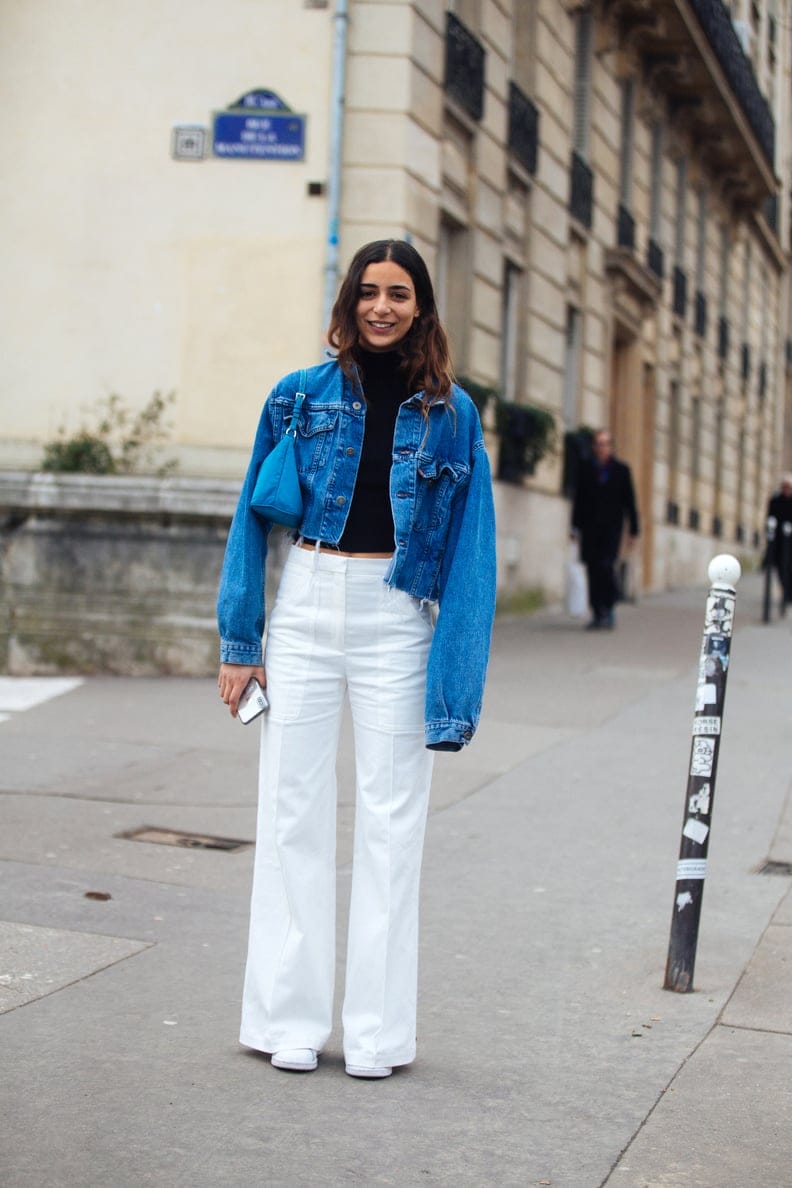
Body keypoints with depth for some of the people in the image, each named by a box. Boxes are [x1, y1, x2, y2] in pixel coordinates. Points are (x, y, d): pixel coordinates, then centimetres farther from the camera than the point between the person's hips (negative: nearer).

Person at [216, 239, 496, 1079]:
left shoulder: (450, 413, 2)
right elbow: (253, 517, 8)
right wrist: (239, 641, 4)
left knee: (390, 820, 4)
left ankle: (378, 1029, 14)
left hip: (398, 620, -1)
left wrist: (452, 674, -7)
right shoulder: (300, 397, 4)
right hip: (305, 607, 1)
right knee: (293, 811, 4)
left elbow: (470, 547, 1)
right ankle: (289, 1017, 15)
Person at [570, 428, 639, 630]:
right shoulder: (585, 469, 10)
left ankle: (608, 610, -5)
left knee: (606, 565, -17)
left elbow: (629, 502, 8)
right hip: (590, 528, 2)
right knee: (593, 569, -1)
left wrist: (633, 530, 4)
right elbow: (579, 499, 10)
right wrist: (576, 527, 4)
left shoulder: (621, 470, 7)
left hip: (611, 527, -2)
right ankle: (597, 614, 4)